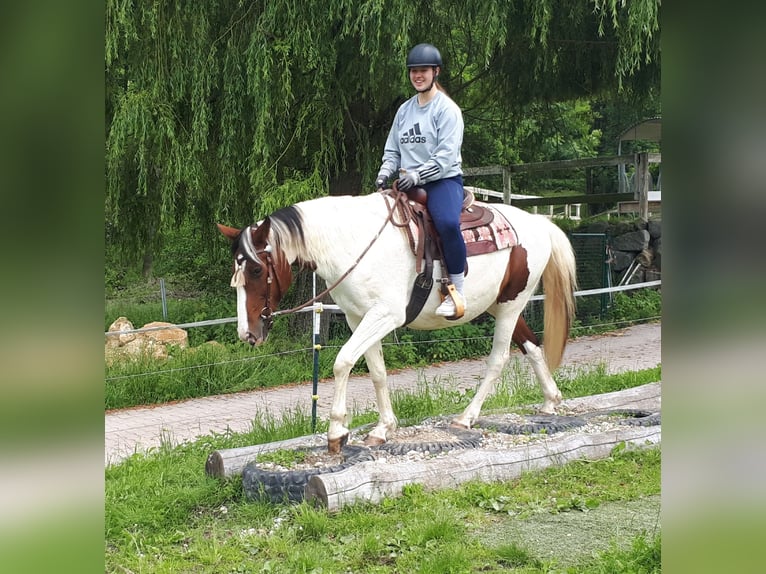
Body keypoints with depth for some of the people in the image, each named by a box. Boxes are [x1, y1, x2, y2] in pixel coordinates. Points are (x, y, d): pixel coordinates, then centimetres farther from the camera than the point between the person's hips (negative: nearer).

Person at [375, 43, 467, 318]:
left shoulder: (447, 109, -4)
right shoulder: (404, 110, 16)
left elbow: (446, 156, -13)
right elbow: (392, 150, 19)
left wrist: (418, 175, -23)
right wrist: (385, 172, -1)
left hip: (443, 180, -7)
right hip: (409, 184, 7)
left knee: (447, 222, -36)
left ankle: (457, 291, -26)